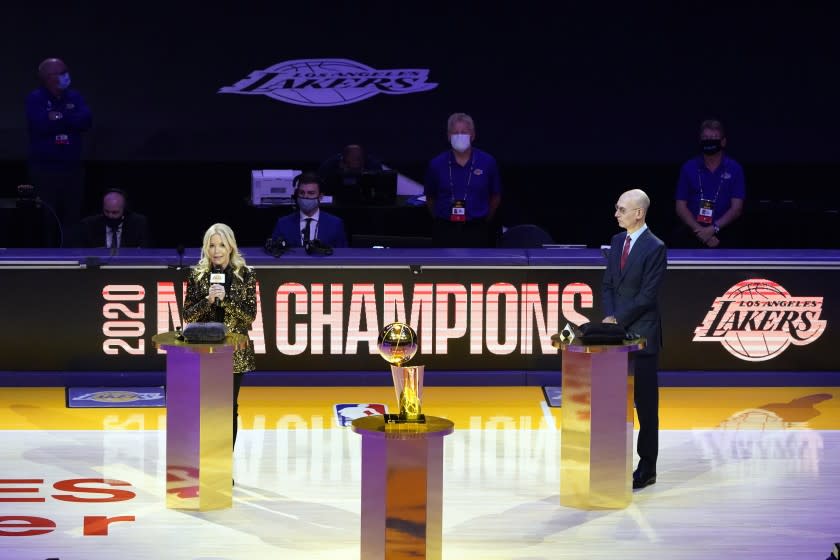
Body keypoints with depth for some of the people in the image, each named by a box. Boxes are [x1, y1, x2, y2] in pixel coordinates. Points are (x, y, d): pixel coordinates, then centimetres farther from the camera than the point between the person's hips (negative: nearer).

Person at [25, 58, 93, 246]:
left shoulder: (74, 97, 11)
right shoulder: (35, 99, -3)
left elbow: (86, 121, -6)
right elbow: (42, 125, -20)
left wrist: (60, 117, -13)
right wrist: (71, 119, -8)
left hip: (73, 168, 4)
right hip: (44, 169, -4)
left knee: (72, 220, 6)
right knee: (45, 222, -3)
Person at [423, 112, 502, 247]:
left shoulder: (488, 162, -2)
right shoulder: (437, 164, -2)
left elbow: (496, 196, 11)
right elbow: (430, 198, 13)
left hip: (476, 231, 0)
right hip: (445, 231, 0)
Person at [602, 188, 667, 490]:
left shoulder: (655, 248, -12)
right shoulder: (617, 241, 10)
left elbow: (647, 295, -15)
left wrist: (618, 320, -13)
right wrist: (609, 316, -3)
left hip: (642, 334, -7)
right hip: (617, 331, 7)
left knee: (645, 403, 1)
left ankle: (647, 468, 7)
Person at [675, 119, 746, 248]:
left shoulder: (734, 169, 7)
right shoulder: (688, 168, 9)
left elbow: (736, 209, 1)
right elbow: (681, 207, 5)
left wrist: (713, 229, -13)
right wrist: (701, 232, -10)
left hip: (723, 233, -1)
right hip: (691, 235, 2)